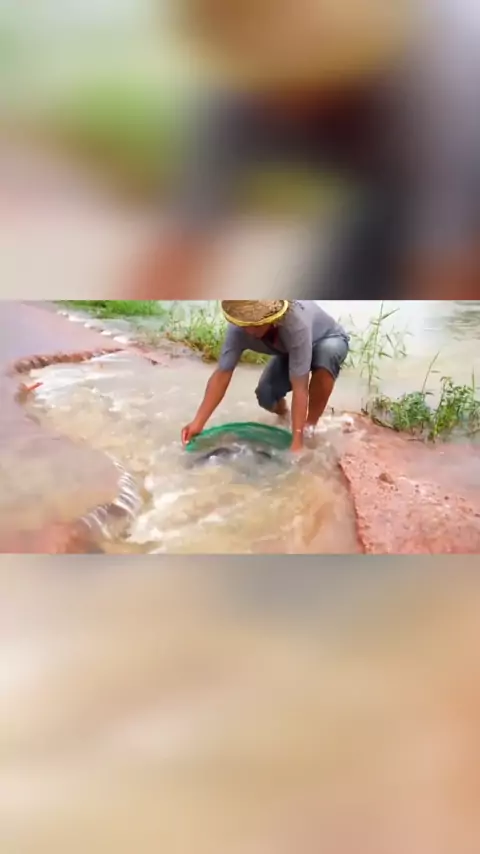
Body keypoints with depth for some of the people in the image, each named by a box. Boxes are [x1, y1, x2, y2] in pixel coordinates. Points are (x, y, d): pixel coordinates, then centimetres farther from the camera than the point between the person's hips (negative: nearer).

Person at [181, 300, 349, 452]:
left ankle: (311, 426, -18)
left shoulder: (296, 324, -44)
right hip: (289, 351, 4)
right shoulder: (239, 328, -31)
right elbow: (222, 375, -28)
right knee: (266, 396, -22)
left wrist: (297, 441, -47)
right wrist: (198, 423, -32)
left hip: (330, 341, -3)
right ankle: (282, 410, 17)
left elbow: (300, 388, -45)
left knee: (325, 353, -40)